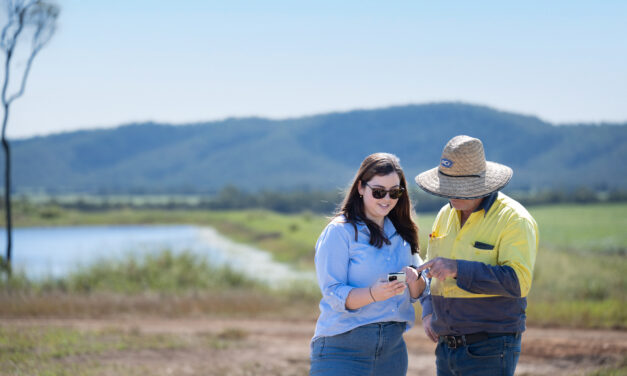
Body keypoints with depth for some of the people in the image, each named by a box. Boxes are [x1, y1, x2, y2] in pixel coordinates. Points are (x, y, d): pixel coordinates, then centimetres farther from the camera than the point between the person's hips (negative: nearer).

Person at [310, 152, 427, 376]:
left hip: (392, 348, 6)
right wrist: (373, 294, -30)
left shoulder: (401, 233, 13)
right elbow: (333, 295, -13)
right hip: (343, 347, -5)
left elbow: (416, 294, 13)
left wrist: (414, 280, -10)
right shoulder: (340, 232, -6)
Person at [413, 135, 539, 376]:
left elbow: (518, 281, -22)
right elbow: (432, 269, 25)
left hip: (490, 353, -7)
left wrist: (457, 269, -27)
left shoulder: (513, 219, -11)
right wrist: (428, 311, 8)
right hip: (446, 346, 7)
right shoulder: (446, 215, 11)